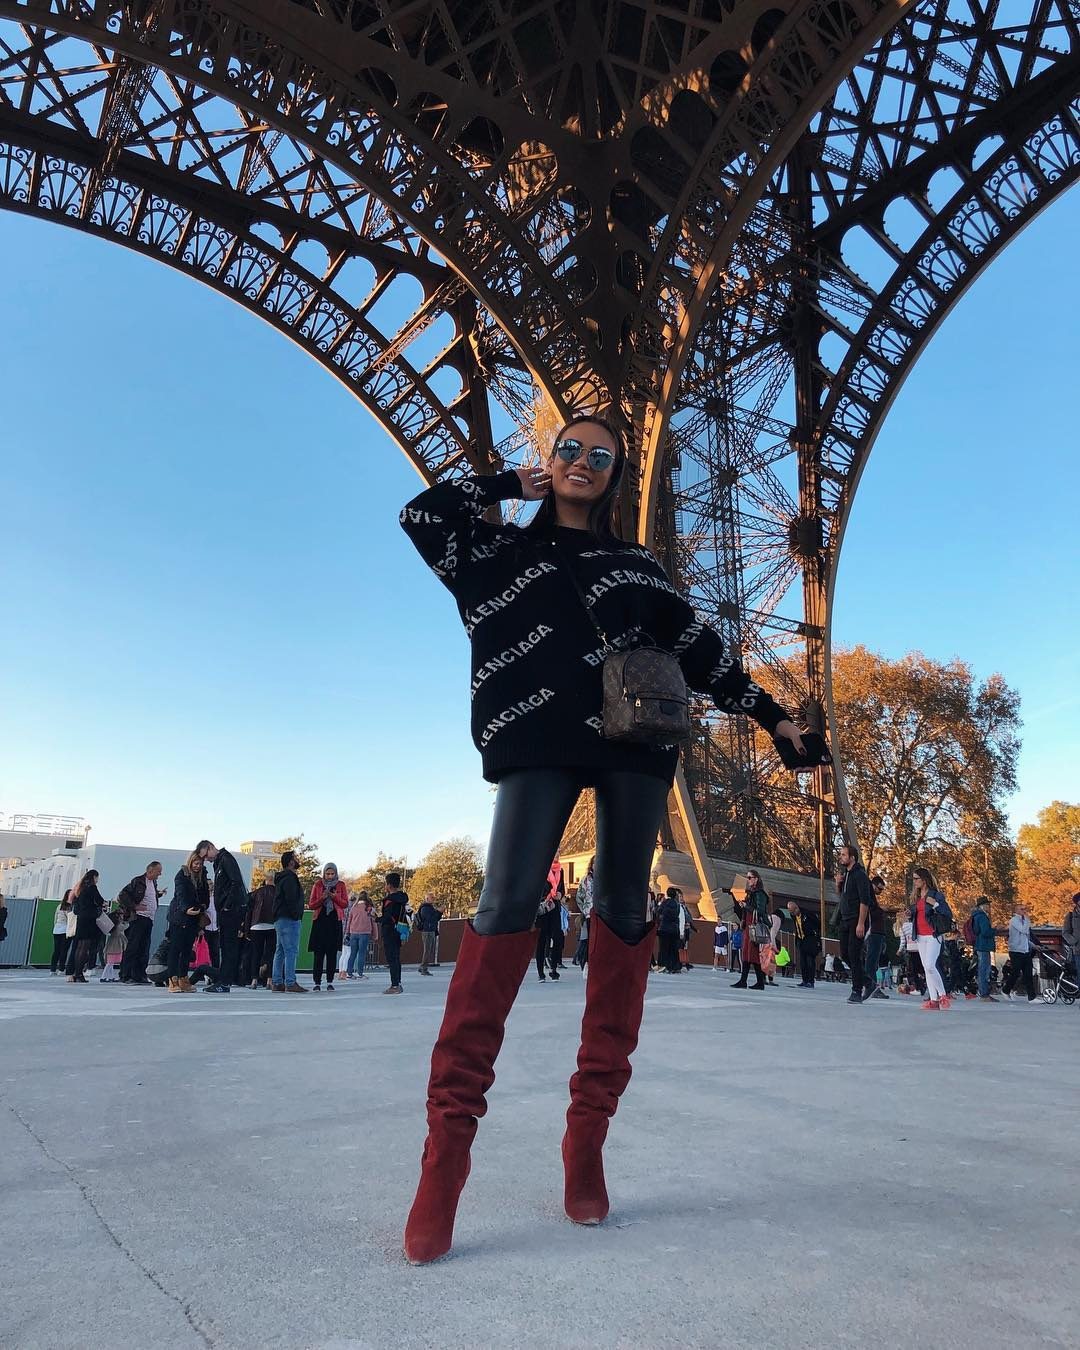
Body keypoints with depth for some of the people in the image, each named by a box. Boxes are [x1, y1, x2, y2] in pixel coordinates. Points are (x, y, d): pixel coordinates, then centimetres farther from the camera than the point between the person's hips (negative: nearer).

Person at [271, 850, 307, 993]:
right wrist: (297, 916, -17)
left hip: (280, 920, 11)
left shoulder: (282, 878, 22)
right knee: (291, 950, -12)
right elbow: (291, 900, -20)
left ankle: (278, 983, 13)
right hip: (289, 920, -11)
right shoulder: (289, 878, -12)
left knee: (280, 951, 11)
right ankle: (290, 983, -15)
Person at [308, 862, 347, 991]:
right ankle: (317, 982, -1)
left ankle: (330, 982, 5)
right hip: (320, 921, -1)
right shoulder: (318, 885, 7)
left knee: (332, 953, 0)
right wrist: (322, 898, -13)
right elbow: (311, 905, 5)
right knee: (318, 953, -5)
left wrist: (335, 897, -13)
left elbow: (345, 904, 3)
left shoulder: (340, 885, 8)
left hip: (334, 922, 1)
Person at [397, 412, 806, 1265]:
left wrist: (769, 715, 22)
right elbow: (424, 515, 9)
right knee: (509, 903, -16)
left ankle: (588, 1137, 4)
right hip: (542, 739, -3)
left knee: (624, 909, -3)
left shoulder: (637, 565, 25)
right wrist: (515, 485, 19)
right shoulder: (508, 548, 21)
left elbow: (696, 645, 24)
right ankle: (448, 1141, -14)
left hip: (637, 737, 3)